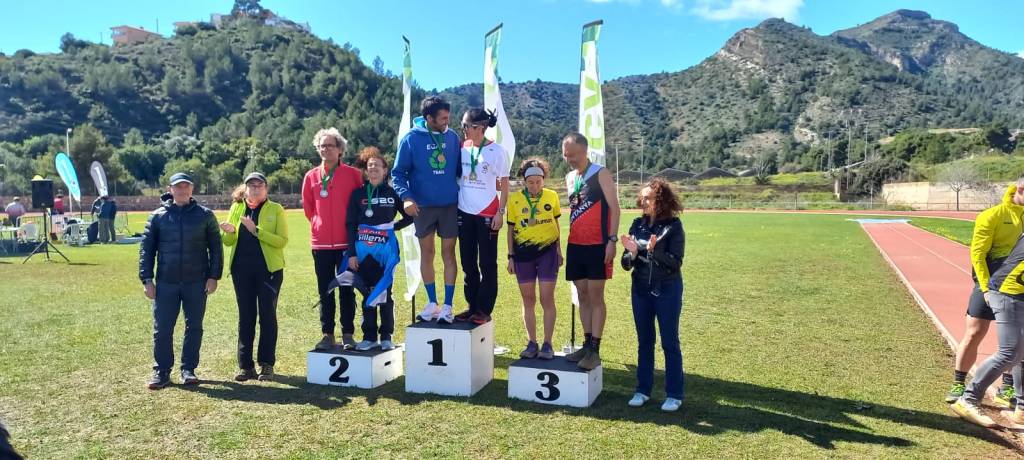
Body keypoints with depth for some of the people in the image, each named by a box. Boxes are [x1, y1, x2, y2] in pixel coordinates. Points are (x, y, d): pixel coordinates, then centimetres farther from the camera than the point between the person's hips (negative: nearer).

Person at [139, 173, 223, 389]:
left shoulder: (205, 215, 3)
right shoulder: (158, 216, 5)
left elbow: (215, 247, 4)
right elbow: (146, 248, 6)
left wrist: (214, 276, -3)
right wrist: (147, 279, -1)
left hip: (197, 282, 0)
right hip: (166, 282, 1)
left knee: (194, 327, 7)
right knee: (162, 329, 2)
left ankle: (189, 369, 19)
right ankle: (161, 371, 14)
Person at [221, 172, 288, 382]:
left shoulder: (276, 209, -1)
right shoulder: (236, 208, 10)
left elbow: (282, 241, -12)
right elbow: (229, 242, 10)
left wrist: (256, 231, -21)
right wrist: (230, 232, -13)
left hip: (268, 269, -3)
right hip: (242, 269, 3)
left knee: (267, 316, 2)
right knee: (245, 317, 7)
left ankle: (267, 364, 11)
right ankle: (245, 365, 15)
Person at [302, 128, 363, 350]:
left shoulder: (353, 174, -2)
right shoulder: (311, 177, 5)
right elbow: (308, 206, 15)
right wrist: (318, 224, 12)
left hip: (346, 241, -2)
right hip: (321, 242, 2)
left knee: (347, 290, 5)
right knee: (325, 291, 9)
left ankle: (348, 334, 13)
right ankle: (327, 334, 18)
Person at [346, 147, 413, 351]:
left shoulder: (392, 193, 4)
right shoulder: (358, 194, 5)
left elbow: (409, 217, 13)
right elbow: (351, 225, 3)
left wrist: (394, 227, 3)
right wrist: (352, 253, -2)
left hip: (386, 249, -1)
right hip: (363, 250, 1)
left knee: (384, 292, 2)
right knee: (368, 293, 6)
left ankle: (386, 336, 11)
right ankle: (369, 336, 14)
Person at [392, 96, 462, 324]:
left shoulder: (452, 137, 1)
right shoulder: (411, 139, -7)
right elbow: (398, 173, -5)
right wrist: (406, 196, -19)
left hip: (450, 205, 1)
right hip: (423, 206, -1)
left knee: (448, 253, 3)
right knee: (426, 253, 9)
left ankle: (447, 306, 9)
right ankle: (432, 303, 22)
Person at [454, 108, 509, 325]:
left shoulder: (496, 151, -5)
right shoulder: (461, 148, 5)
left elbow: (504, 185, -3)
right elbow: (454, 176, 12)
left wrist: (500, 212, -9)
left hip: (487, 214, -4)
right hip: (464, 213, 5)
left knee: (487, 264, 3)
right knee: (468, 263, 11)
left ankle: (484, 310, 9)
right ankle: (472, 306, 22)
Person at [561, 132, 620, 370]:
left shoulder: (600, 174, -5)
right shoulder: (569, 178, 14)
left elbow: (614, 207, -10)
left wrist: (612, 240, -18)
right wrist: (566, 242, 13)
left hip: (597, 245, -6)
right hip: (575, 246, 6)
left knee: (595, 297, -4)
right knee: (583, 296, 10)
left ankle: (595, 350, -1)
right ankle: (586, 344, 17)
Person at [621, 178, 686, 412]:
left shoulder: (673, 226, -9)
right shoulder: (637, 224, 2)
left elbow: (675, 263, -15)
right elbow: (626, 264, 3)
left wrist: (653, 250, -28)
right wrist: (632, 253, -18)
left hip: (667, 290, -4)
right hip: (641, 289, 4)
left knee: (670, 342, 4)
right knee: (644, 341, 12)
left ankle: (674, 394, 14)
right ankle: (643, 390, 22)